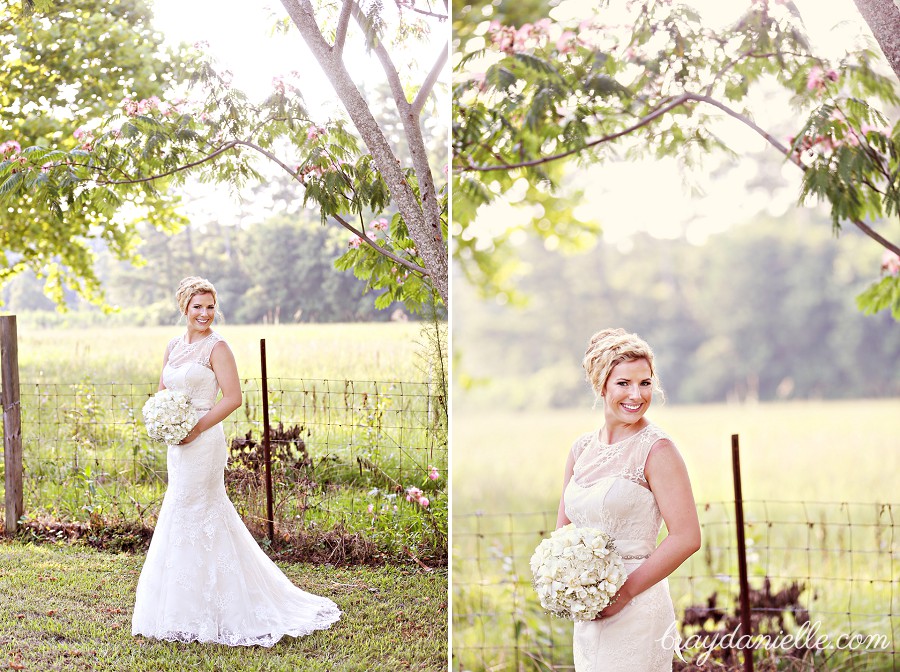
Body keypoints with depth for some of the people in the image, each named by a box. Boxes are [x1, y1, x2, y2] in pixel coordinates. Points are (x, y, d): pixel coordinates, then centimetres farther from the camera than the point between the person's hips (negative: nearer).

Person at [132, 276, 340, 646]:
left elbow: (233, 397, -14)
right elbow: (162, 390, 20)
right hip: (178, 443, 7)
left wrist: (197, 427, -17)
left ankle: (194, 612, 3)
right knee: (207, 514, 13)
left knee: (188, 516, -5)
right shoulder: (173, 346, 13)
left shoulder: (216, 347, -8)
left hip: (202, 440, -7)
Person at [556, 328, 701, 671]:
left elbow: (686, 537, -16)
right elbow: (564, 526, 16)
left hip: (636, 610, -6)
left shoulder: (656, 449, -10)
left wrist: (625, 592, -16)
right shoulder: (582, 448, 8)